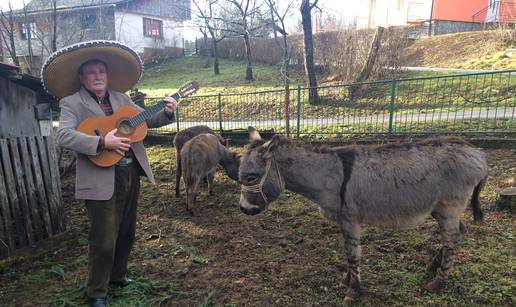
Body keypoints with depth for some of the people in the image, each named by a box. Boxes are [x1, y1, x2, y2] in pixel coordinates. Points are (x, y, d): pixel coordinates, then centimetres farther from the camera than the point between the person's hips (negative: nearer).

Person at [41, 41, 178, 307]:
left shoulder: (120, 98, 12)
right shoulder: (71, 103, -4)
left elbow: (147, 120, 17)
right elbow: (63, 136, -18)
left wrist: (167, 113, -2)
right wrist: (103, 142, -27)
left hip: (130, 174, 6)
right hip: (101, 180, -6)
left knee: (126, 233, 18)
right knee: (104, 240, 1)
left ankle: (117, 275, 41)